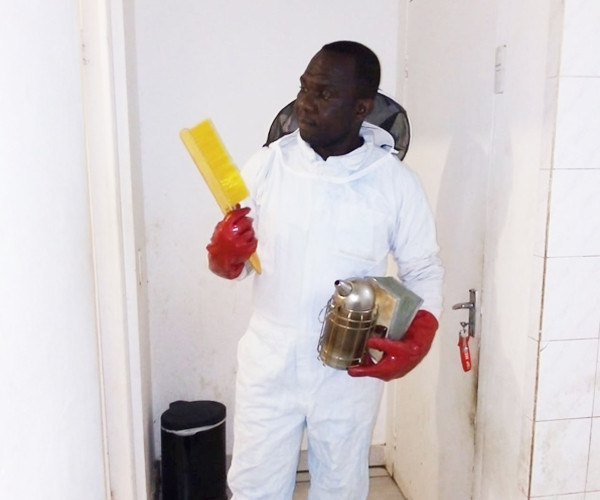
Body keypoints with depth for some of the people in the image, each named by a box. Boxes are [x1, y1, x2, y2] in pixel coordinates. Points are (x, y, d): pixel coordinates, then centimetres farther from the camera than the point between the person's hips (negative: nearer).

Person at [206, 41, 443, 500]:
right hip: (269, 363, 1)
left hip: (349, 371, 0)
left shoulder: (395, 181, -10)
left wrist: (417, 342, -18)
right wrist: (223, 255, -24)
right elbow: (234, 265, 0)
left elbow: (424, 271, -1)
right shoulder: (268, 164, -7)